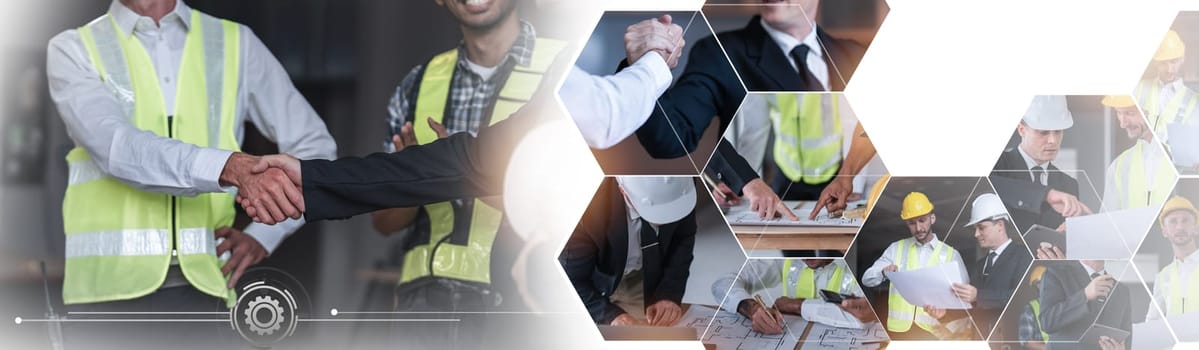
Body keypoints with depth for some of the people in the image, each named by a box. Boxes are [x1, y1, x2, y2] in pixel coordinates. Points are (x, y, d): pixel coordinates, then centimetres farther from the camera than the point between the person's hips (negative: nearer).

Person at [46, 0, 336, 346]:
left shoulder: (235, 44, 11)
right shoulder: (73, 50, 4)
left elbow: (315, 146, 15)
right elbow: (117, 147, -16)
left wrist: (262, 237, 2)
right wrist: (233, 168, -31)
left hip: (201, 284, 2)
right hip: (110, 285, -1)